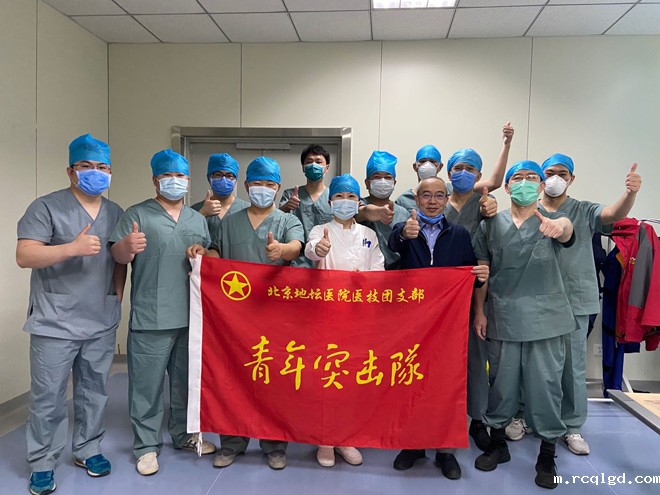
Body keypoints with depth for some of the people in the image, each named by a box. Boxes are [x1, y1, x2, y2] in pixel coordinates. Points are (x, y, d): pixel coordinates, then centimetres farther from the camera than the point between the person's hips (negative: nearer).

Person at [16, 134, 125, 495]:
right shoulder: (46, 208, -6)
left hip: (102, 324, 5)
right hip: (55, 325, -4)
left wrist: (116, 297, 6)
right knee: (48, 397, 5)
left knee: (94, 392, 15)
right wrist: (73, 248, -27)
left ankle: (87, 450, 32)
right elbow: (24, 256, -15)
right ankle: (42, 464, 23)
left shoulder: (115, 213, 11)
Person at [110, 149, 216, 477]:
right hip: (150, 318, -4)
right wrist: (127, 246, -31)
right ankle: (147, 445, 19)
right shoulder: (137, 215, 0)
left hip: (191, 317, 5)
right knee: (148, 384, 3)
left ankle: (184, 435, 33)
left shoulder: (198, 220, 15)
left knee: (187, 381, 16)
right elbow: (118, 257, -8)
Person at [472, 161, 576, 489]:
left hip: (545, 317, -1)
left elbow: (567, 234, -22)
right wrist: (479, 311, 2)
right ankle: (497, 443, 30)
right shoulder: (492, 223, 4)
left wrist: (562, 224, -46)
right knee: (501, 382, 11)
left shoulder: (552, 221, 2)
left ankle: (547, 455, 22)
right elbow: (482, 269, 6)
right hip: (502, 317, 1)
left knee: (546, 384, 4)